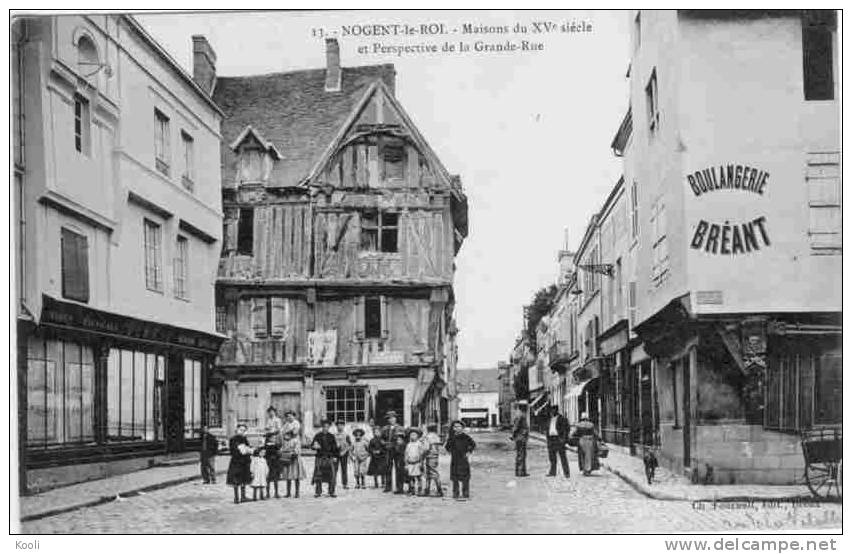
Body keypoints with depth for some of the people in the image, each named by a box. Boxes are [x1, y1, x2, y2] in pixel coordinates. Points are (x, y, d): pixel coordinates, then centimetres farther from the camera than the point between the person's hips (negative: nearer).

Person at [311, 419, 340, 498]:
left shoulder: (331, 436, 11)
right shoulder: (318, 436, 5)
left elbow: (335, 447, 13)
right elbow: (312, 445, 3)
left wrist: (335, 456, 5)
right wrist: (315, 446, -19)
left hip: (329, 458, 1)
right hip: (320, 458, -1)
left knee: (331, 475, -5)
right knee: (318, 476, -2)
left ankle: (331, 492, 4)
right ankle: (318, 492, 7)